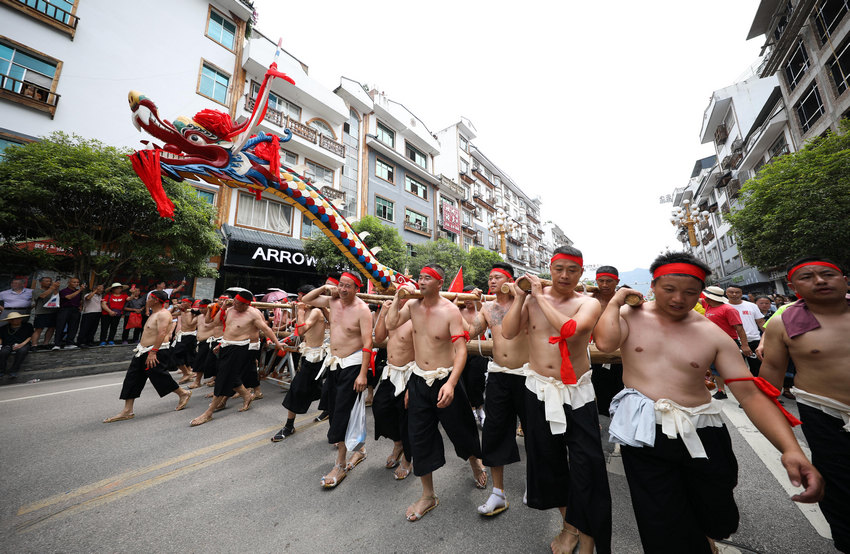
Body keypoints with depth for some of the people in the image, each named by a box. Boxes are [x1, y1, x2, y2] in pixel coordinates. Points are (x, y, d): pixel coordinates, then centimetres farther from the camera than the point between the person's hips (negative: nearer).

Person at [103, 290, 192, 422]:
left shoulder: (163, 314, -16)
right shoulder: (154, 314, 19)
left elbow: (162, 334, -27)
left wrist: (153, 352, -30)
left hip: (156, 352, -10)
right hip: (143, 351, 10)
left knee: (159, 377, -4)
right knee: (132, 378, 8)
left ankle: (183, 394, 13)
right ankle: (127, 411, 14)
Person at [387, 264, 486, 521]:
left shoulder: (450, 310, -17)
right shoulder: (412, 305, -1)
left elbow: (461, 349, -21)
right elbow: (391, 324, -7)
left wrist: (450, 383, -32)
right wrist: (398, 296, -10)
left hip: (445, 379, -4)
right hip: (418, 380, 4)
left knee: (459, 430, 14)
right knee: (419, 438, 11)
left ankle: (475, 462, 50)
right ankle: (428, 496, 34)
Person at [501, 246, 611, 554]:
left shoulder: (589, 303, -6)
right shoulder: (531, 299, -1)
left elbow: (570, 330, -26)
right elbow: (508, 332, -9)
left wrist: (541, 297, -19)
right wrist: (520, 297, -13)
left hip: (577, 393, -2)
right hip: (539, 389, 2)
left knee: (587, 464, 4)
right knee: (548, 458, 16)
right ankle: (569, 525, 42)